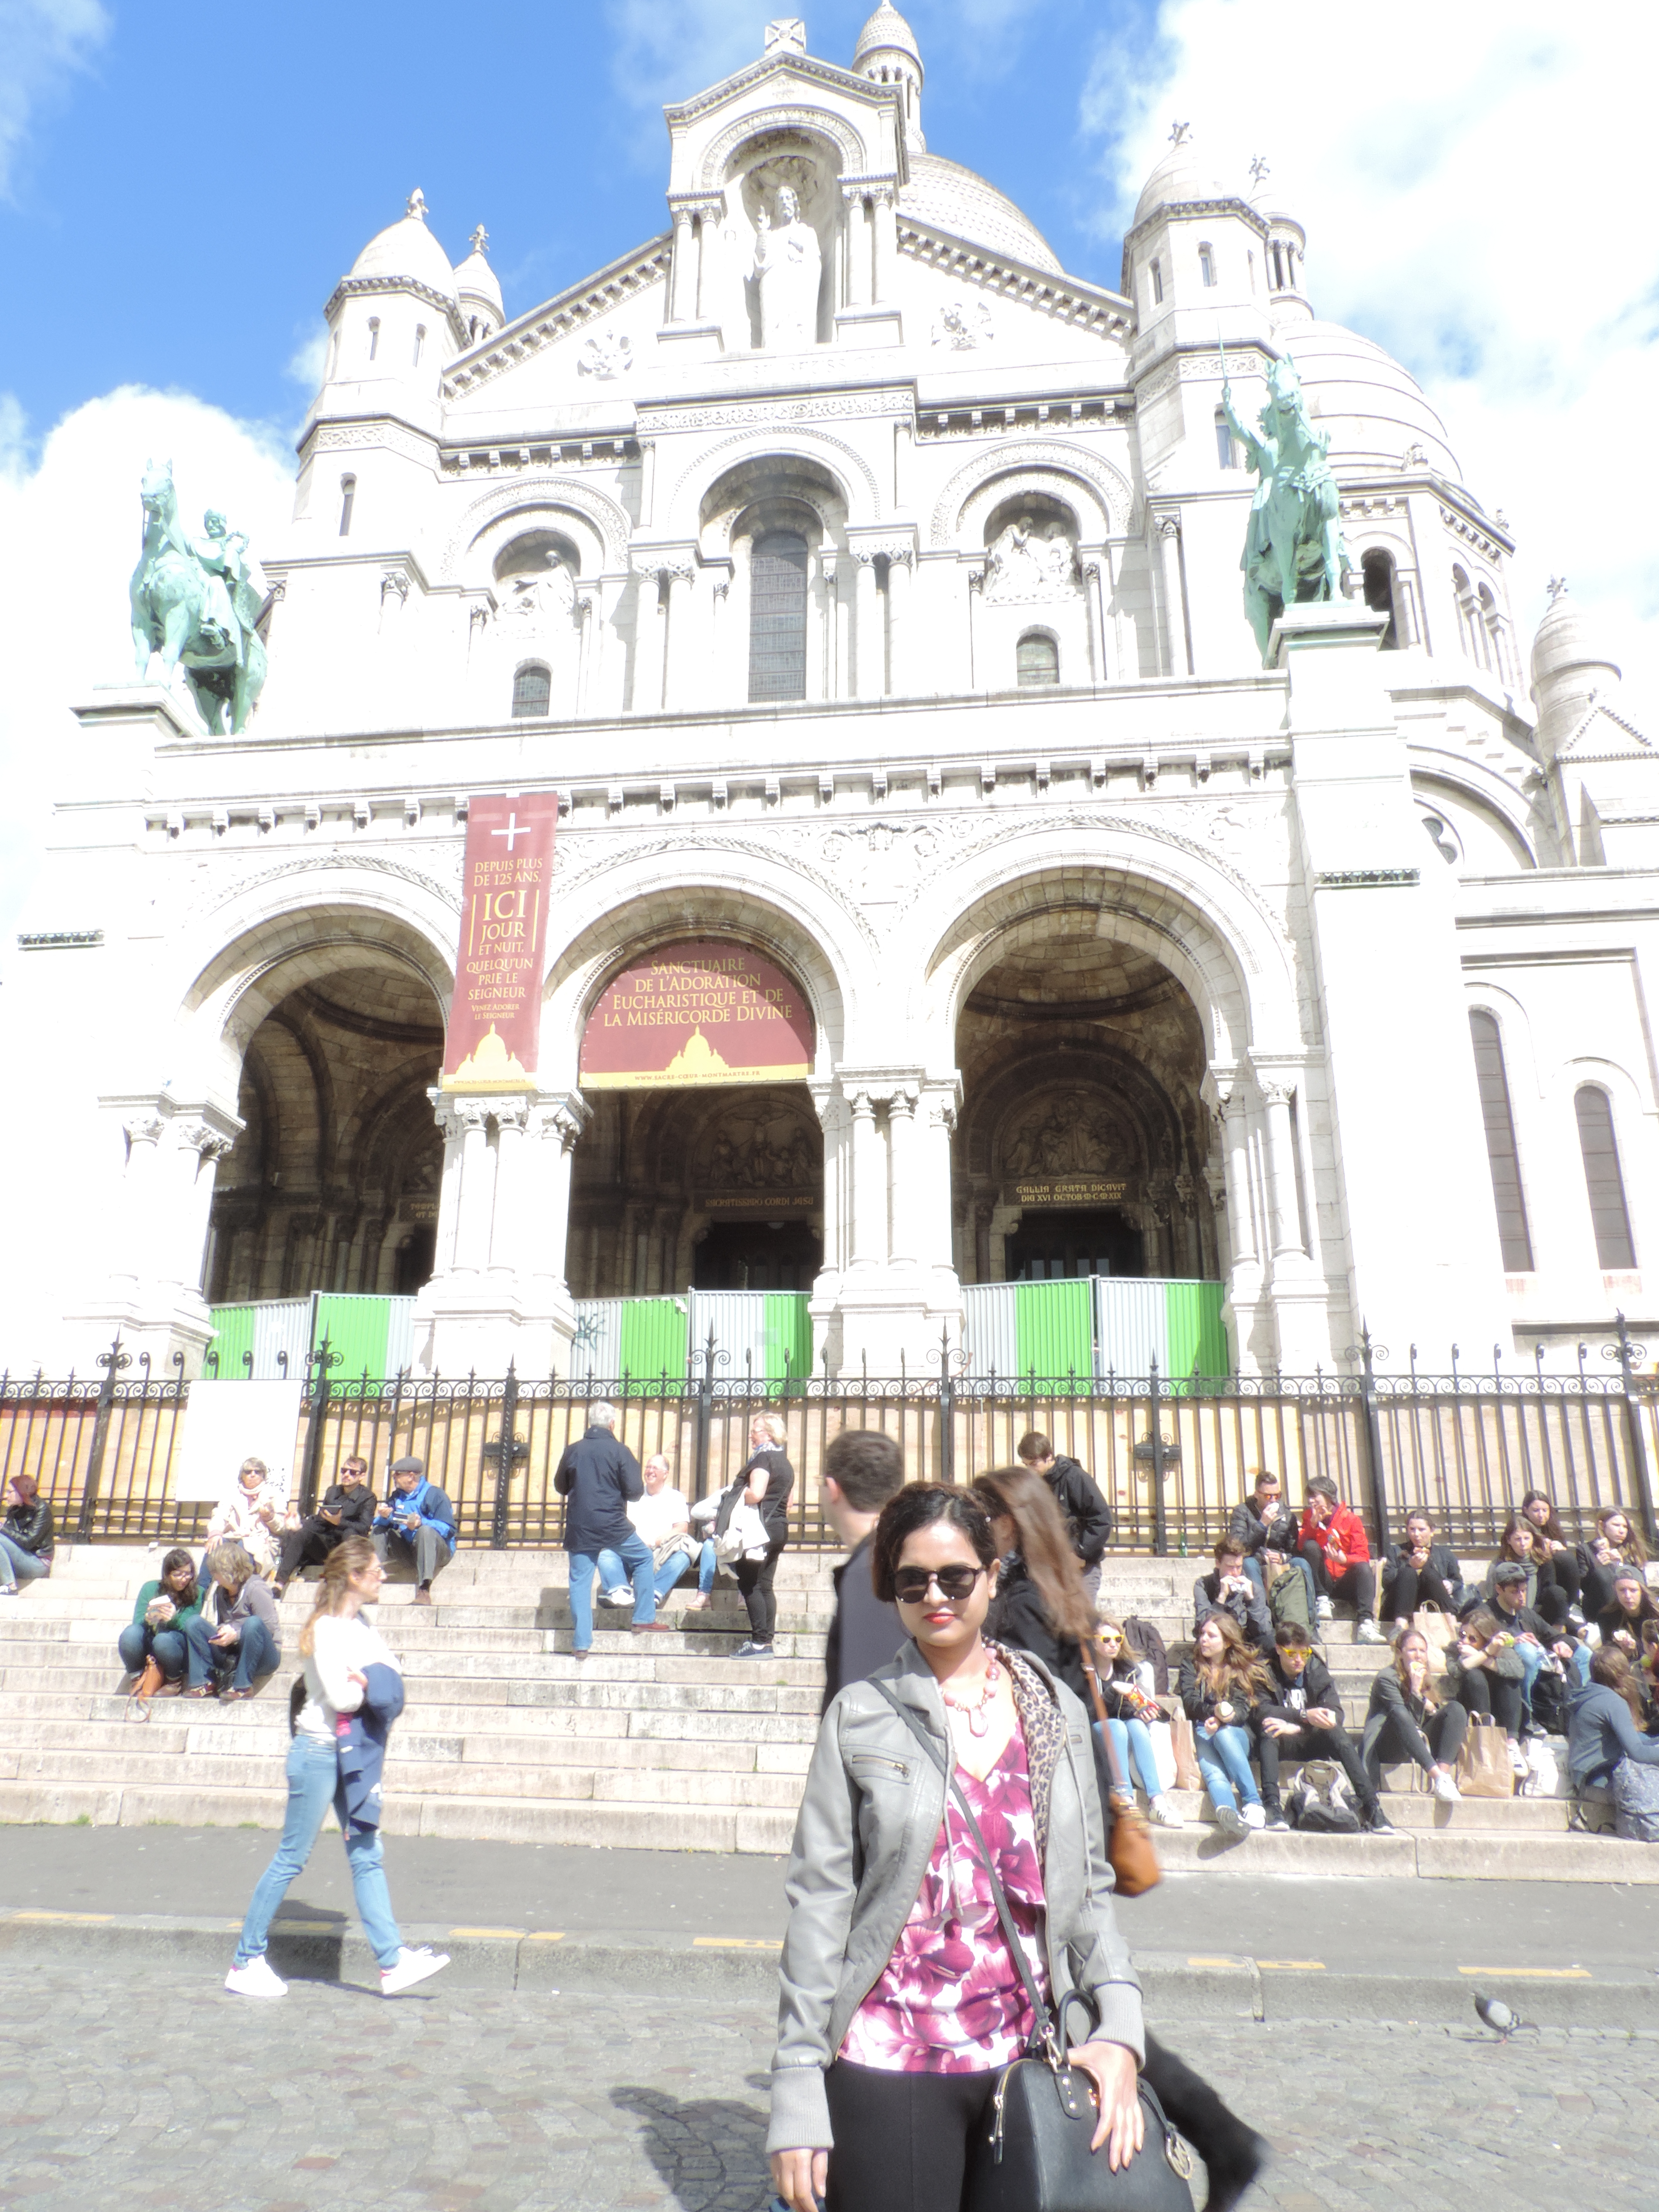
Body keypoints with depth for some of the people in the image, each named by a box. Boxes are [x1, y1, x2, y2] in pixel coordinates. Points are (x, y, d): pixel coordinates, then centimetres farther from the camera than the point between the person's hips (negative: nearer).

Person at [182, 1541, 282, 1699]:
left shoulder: (256, 1589, -15)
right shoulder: (218, 1590, 6)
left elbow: (270, 1628, -17)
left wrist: (236, 1634, -24)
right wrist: (223, 1631, -15)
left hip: (263, 1657, -6)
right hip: (230, 1655, 6)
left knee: (253, 1623, -37)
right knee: (194, 1622, -7)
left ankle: (243, 1685, -24)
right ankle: (205, 1682, -9)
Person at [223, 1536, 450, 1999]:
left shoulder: (360, 1624, 10)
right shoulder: (326, 1629, -17)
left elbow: (393, 1673, 10)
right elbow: (340, 1697, -26)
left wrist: (367, 1683, -10)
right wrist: (373, 1687, -7)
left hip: (351, 1754, 9)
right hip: (318, 1752, -9)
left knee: (367, 1856, 7)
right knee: (291, 1859, 3)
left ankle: (391, 1961, 10)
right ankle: (245, 1963, 18)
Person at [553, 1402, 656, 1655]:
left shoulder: (572, 1451, 3)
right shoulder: (619, 1451, -8)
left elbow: (561, 1487, 15)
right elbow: (635, 1491, -11)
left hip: (579, 1529, 3)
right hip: (613, 1525, -2)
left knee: (580, 1581, 9)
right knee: (643, 1558, 19)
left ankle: (582, 1643, 5)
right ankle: (643, 1619, 17)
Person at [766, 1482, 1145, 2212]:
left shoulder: (1057, 1712, 4)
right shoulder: (861, 1715, -5)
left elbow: (1088, 1887, 8)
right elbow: (820, 1904, -5)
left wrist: (1120, 2024, -7)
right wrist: (797, 2092, -7)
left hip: (1026, 2061, 3)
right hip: (890, 2068, -2)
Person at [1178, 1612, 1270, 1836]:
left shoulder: (1245, 1669, 16)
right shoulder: (1191, 1666, 18)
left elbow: (1246, 1708, 1)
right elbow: (1190, 1703, 2)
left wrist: (1225, 1719, -21)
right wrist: (1215, 1712, -20)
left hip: (1236, 1733, 0)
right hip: (1203, 1734, 0)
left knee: (1224, 1734, -37)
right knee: (1213, 1772, -33)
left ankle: (1254, 1805, -45)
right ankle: (1227, 1813, -62)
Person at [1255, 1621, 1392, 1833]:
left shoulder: (1317, 1671, 1)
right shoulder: (1266, 1671, -7)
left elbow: (1336, 1713, -12)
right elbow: (1262, 1710, -22)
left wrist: (1296, 1728, -26)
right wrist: (1304, 1716, -36)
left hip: (1311, 1743, 2)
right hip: (1280, 1744, -2)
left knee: (1337, 1732, -28)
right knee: (1268, 1730, -35)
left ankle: (1370, 1805, -30)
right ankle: (1272, 1804, -44)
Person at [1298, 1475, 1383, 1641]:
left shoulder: (1351, 1519, 1)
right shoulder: (1310, 1517, 8)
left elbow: (1363, 1556, -7)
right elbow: (1301, 1547, -7)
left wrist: (1344, 1559, -28)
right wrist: (1313, 1524, -20)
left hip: (1346, 1582, -1)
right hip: (1323, 1582, 1)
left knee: (1364, 1568, -31)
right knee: (1311, 1546, -22)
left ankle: (1366, 1624, -41)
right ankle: (1322, 1600, -18)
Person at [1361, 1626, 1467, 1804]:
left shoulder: (1425, 1678, 13)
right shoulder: (1387, 1678, -10)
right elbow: (1407, 1720, -18)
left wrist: (1432, 1709, -7)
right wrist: (1415, 1690, -26)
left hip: (1420, 1745, 7)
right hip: (1387, 1748, -7)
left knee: (1456, 1708, -15)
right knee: (1399, 1714, -39)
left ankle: (1445, 1776, -31)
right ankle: (1438, 1778, -44)